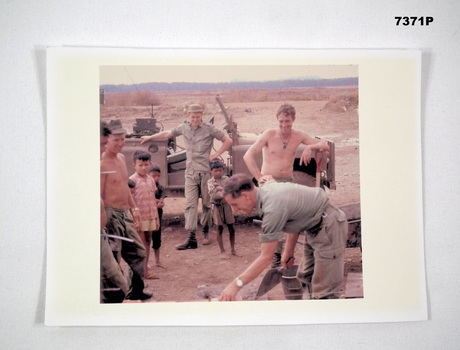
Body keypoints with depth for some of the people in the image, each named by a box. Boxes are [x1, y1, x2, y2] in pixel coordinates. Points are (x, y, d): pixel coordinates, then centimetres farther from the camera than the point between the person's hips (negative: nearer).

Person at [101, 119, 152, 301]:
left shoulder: (121, 157, 11)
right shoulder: (102, 164, -17)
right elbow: (99, 195, -21)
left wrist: (134, 208, 20)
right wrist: (103, 220, -26)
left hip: (125, 214, 10)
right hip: (111, 215, -9)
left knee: (138, 252, 18)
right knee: (112, 258, -2)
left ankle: (136, 291, 33)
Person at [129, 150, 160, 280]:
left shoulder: (151, 179, 10)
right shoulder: (132, 180, -9)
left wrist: (156, 217, 15)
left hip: (150, 217, 6)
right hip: (139, 218, -6)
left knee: (148, 242, 11)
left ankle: (145, 270, 19)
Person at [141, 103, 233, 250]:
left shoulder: (209, 129, -3)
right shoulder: (183, 128, 7)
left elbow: (228, 141, 0)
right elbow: (167, 134, 23)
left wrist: (215, 155, -6)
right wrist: (150, 137, 30)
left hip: (206, 171, -3)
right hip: (190, 172, 3)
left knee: (206, 204, 6)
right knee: (190, 205, -5)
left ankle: (206, 233, 24)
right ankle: (191, 239, -8)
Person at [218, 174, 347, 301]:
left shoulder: (273, 208, -28)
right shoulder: (267, 189, -2)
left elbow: (266, 257, -24)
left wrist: (236, 284, -21)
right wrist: (288, 251, 13)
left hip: (329, 227, -10)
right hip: (315, 227, 10)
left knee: (324, 289, -7)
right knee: (306, 277, 16)